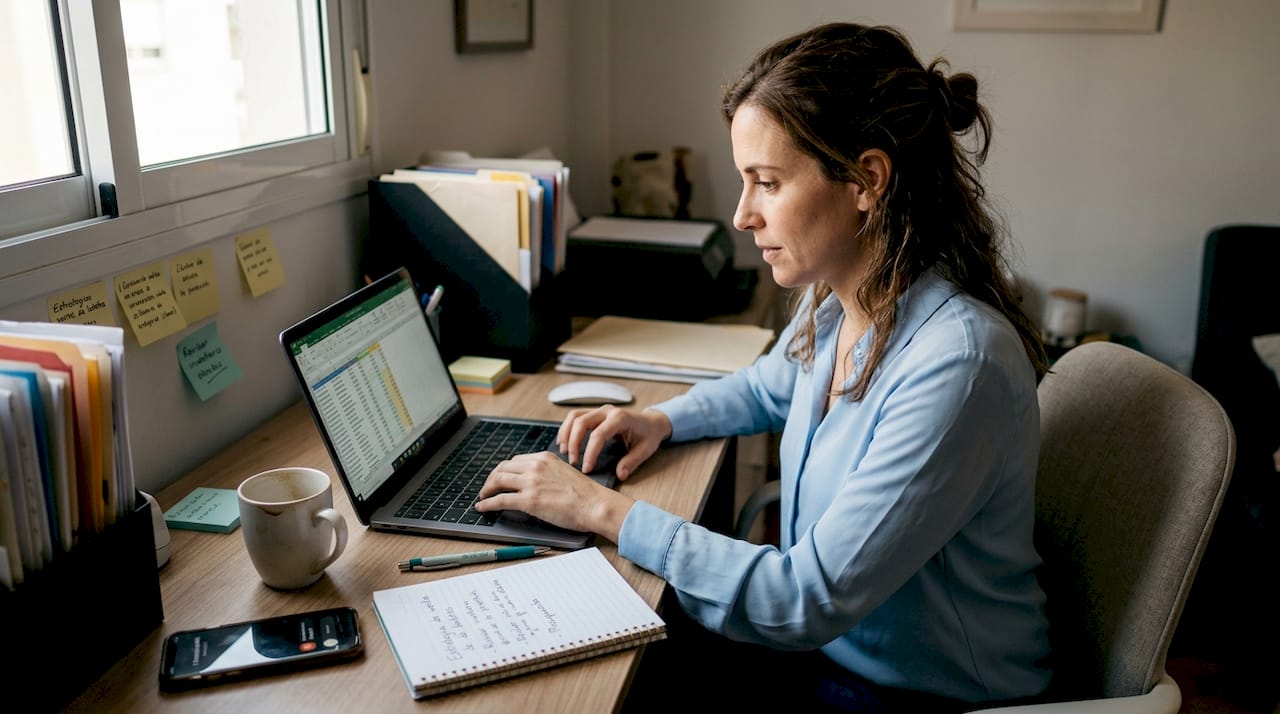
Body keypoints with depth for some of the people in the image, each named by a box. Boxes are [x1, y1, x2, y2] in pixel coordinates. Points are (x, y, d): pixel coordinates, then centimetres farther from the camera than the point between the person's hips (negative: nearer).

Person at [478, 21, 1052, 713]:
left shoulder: (956, 362, -31)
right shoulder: (833, 304, -4)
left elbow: (809, 601, -29)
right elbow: (765, 388, 19)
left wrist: (605, 510, -24)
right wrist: (662, 418, 0)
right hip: (828, 643, 7)